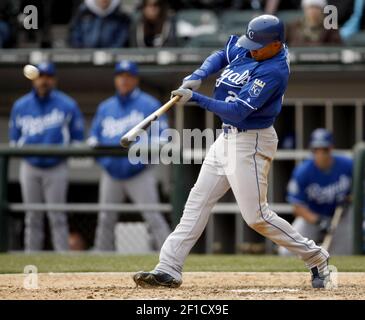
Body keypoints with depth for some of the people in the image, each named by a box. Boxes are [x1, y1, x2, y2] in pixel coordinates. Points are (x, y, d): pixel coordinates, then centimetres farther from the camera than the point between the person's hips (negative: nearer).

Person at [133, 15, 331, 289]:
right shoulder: (246, 47, 1)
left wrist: (195, 97, -25)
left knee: (256, 215, -7)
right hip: (228, 137, 9)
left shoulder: (274, 71, -24)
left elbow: (237, 111, -27)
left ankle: (316, 258, 8)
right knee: (198, 201, 5)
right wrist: (197, 77, -2)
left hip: (251, 142, -9)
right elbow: (221, 57, 18)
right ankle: (169, 269, 5)